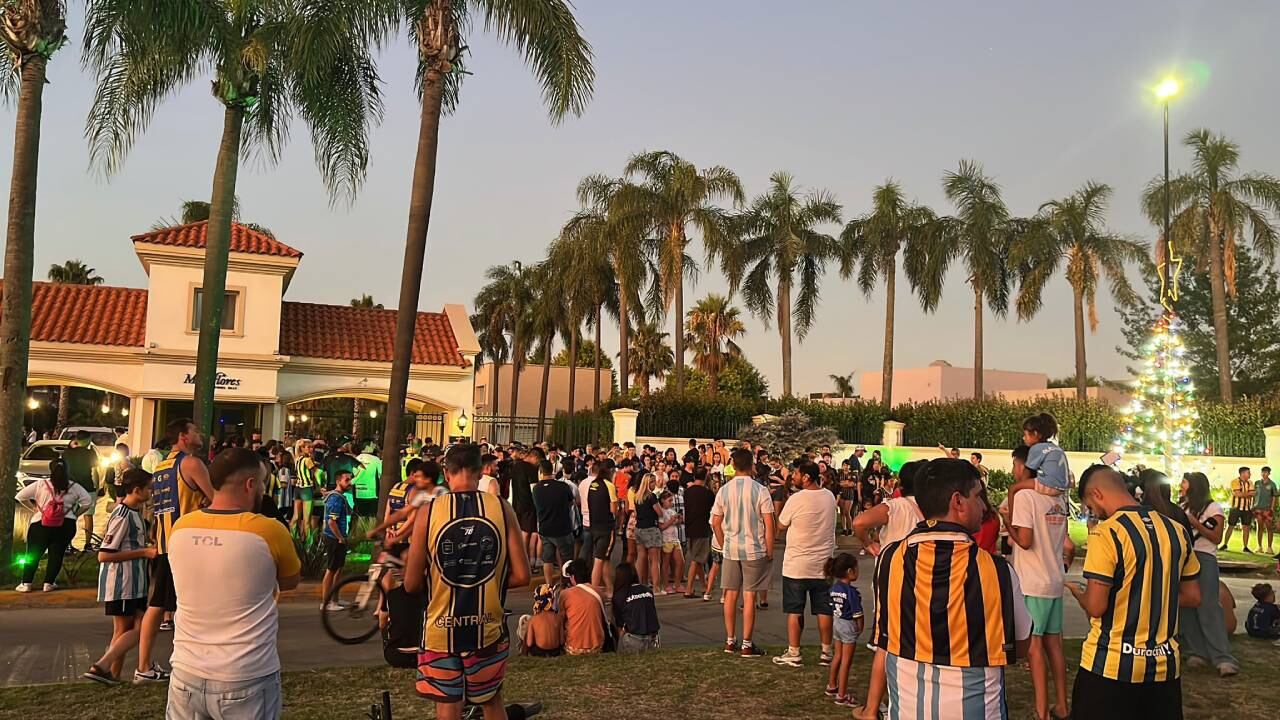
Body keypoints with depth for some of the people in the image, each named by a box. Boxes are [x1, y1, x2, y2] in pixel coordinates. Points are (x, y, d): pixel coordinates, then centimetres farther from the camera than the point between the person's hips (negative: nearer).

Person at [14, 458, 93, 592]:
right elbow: (88, 501, 0)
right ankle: (49, 583, 8)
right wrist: (75, 513, 10)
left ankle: (26, 584, 11)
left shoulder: (40, 484, 2)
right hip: (66, 525, 0)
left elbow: (20, 496, 3)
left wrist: (33, 508, 12)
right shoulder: (74, 487, 3)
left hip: (40, 524, 0)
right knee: (57, 554, 8)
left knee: (33, 554, 10)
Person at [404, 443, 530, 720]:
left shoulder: (429, 511, -9)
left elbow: (411, 584, -6)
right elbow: (521, 575, -7)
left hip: (441, 630, -1)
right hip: (488, 629, 1)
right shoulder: (502, 508, -7)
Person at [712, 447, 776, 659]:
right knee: (749, 596, 2)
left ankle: (730, 641, 20)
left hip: (730, 549, 3)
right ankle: (747, 645, 6)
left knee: (731, 593, 11)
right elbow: (769, 524, -11)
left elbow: (716, 522, 4)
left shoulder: (724, 490, 0)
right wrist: (769, 551, -2)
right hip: (754, 550, -3)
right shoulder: (759, 490, -10)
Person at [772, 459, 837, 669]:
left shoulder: (796, 499, -17)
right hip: (823, 564, 5)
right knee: (824, 610, 10)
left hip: (796, 565, -5)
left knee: (794, 611, 4)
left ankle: (793, 654, 9)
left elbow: (781, 526, -5)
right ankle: (826, 653, 17)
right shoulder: (830, 497, 1)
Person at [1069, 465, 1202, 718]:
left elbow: (1095, 607, -17)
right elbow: (1192, 597, 12)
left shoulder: (1106, 533, -16)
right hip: (1164, 666, 6)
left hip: (1110, 666, -5)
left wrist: (1077, 591, 3)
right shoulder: (1176, 531, 3)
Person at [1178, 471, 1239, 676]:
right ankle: (1197, 652, 7)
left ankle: (1223, 658, -13)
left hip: (1205, 560, -6)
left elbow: (1216, 537, -7)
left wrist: (1195, 523, -15)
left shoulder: (1213, 508, 0)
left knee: (1208, 607, -13)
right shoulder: (1182, 508, 18)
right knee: (1185, 607, 2)